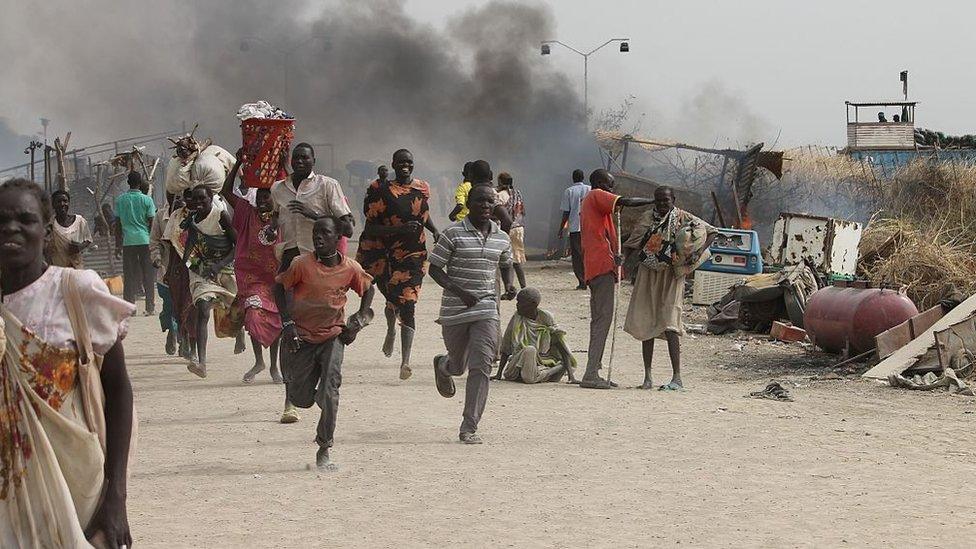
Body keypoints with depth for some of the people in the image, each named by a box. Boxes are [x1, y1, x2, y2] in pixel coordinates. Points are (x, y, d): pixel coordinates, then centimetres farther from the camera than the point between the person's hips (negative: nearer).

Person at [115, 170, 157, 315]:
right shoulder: (146, 200, -2)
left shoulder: (120, 200, 5)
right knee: (148, 276, 4)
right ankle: (150, 307, 3)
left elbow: (117, 224, 7)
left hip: (128, 242, 2)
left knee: (129, 277, 4)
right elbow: (152, 223, -1)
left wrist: (118, 245, 13)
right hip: (145, 240, -2)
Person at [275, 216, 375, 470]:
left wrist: (358, 321, 1)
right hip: (301, 336, 0)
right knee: (301, 399, 5)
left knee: (329, 394, -14)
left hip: (333, 335, 0)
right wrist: (287, 323, -10)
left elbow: (368, 289, 10)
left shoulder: (351, 268, -10)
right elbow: (280, 287, -3)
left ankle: (324, 451, -3)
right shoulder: (302, 264, -16)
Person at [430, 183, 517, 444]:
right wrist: (460, 292, -19)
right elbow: (434, 268, -6)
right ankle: (442, 365, 54)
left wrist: (509, 287, 4)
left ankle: (469, 428, -7)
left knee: (481, 366, -10)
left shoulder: (501, 238, 6)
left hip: (487, 308, 2)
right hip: (455, 309, -2)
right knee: (458, 366, 14)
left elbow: (506, 265, 25)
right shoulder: (453, 234, -8)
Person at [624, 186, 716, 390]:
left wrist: (699, 252, -14)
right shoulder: (648, 218, 7)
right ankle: (647, 376, 13)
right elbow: (632, 245, 12)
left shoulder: (683, 218, -3)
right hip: (648, 276, 4)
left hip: (671, 276, -4)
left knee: (669, 324, -13)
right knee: (645, 324, 5)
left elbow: (711, 232, -1)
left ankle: (677, 377, -13)